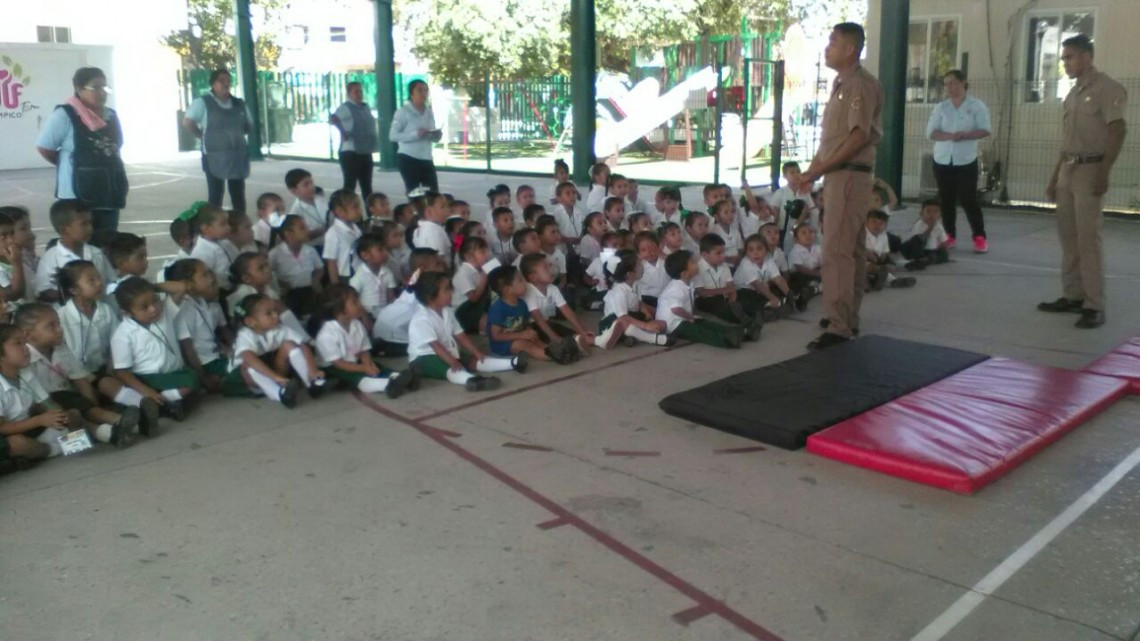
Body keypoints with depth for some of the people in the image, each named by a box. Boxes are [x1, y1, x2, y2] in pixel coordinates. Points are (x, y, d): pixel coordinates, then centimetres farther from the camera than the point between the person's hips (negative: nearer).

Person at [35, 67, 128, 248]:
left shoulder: (111, 116, 10)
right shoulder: (64, 115, -10)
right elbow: (44, 148, -5)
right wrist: (71, 166, 2)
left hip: (110, 193, 6)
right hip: (78, 196, -6)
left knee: (108, 245, 10)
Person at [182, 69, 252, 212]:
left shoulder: (239, 104, 10)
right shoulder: (203, 102, -5)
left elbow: (249, 125, 20)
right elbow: (187, 122, -9)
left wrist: (235, 134, 8)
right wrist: (203, 136, -4)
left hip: (237, 156, 5)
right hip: (214, 157, -4)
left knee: (238, 195, 9)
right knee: (215, 195, 0)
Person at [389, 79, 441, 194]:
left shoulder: (429, 112, 12)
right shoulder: (404, 111, -6)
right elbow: (393, 135, -13)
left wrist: (437, 135, -3)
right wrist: (415, 134, -23)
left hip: (426, 159, 6)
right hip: (408, 159, -6)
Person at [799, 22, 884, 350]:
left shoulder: (861, 84, -12)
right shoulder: (841, 83, 17)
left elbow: (859, 137, -20)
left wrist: (820, 169, -18)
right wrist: (814, 166, 8)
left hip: (849, 175, -10)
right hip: (838, 174, 10)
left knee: (836, 250, -12)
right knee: (851, 249, 14)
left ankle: (839, 325, -11)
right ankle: (848, 318, 22)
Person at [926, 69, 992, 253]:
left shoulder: (976, 106, 1)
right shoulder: (941, 107, 7)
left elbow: (985, 130, -5)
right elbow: (931, 132, -1)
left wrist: (965, 135, -20)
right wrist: (950, 136, -18)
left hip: (966, 160, -3)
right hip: (942, 160, 3)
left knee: (968, 199, -6)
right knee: (946, 199, 5)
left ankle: (979, 237, 1)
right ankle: (949, 236, 13)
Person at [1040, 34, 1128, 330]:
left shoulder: (1107, 89, -7)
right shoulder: (1073, 93, 17)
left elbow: (1117, 131, -14)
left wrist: (1103, 172, -22)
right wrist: (1055, 177, 18)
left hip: (1090, 169, -8)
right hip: (1068, 169, 8)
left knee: (1088, 238, -10)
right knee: (1068, 236, 9)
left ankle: (1095, 305, -7)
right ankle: (1073, 295, 17)